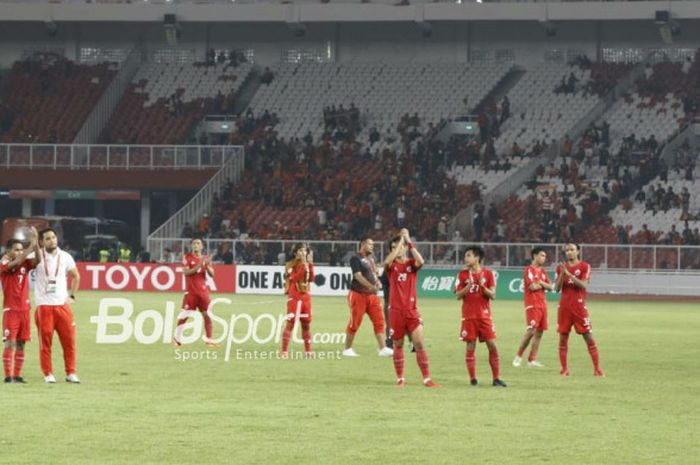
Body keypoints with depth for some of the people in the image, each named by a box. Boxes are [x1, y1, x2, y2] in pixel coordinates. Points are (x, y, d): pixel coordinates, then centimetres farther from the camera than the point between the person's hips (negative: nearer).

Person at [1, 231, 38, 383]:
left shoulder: (25, 264, 9)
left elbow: (37, 261, -7)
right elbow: (16, 262, -24)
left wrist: (35, 243, -18)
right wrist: (31, 247, -27)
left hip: (24, 309, 5)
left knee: (21, 343, 5)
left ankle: (17, 375, 9)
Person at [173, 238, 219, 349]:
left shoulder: (206, 259, 10)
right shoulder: (187, 257, 0)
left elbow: (212, 274, 5)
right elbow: (186, 272, -12)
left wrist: (207, 266, -14)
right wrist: (199, 266, -20)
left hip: (203, 291, 3)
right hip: (191, 291, -3)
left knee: (207, 315, -1)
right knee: (184, 315, -5)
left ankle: (208, 340, 3)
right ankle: (177, 337, 9)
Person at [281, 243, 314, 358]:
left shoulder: (307, 264, 12)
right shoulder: (291, 265, -6)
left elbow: (311, 279, 0)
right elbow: (295, 278, -22)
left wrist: (310, 264, -6)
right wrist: (303, 264, -22)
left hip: (306, 296, 6)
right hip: (295, 297, -6)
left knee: (306, 323, 10)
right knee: (291, 323, -10)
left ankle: (308, 351, 18)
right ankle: (284, 351, -11)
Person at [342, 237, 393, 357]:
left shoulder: (371, 259, 16)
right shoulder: (356, 259, -10)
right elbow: (358, 276, -21)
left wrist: (378, 283, 2)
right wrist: (371, 286, -31)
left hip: (372, 295, 7)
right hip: (358, 294, -7)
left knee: (379, 321, -1)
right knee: (354, 323, -1)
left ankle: (383, 349, -2)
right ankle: (347, 349, 11)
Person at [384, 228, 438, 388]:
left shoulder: (411, 264, 5)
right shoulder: (392, 265, 4)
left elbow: (420, 261, -19)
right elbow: (387, 261, -20)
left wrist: (409, 241, -16)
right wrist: (401, 240, -15)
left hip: (411, 310, 0)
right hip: (395, 310, 0)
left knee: (419, 344, -7)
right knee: (398, 345, 6)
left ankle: (427, 379, -5)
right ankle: (400, 379, 15)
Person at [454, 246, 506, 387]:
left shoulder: (487, 273, 2)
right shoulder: (463, 274, 3)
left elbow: (492, 295, -1)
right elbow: (458, 295, -3)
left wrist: (482, 286, -19)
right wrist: (469, 284, -16)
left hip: (485, 315, 0)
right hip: (469, 316, 0)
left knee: (492, 346, -4)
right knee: (470, 347, -2)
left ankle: (496, 378, 1)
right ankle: (472, 378, 5)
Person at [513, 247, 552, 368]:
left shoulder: (542, 271, 18)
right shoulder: (529, 270, -6)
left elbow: (550, 287, 11)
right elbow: (532, 286, -16)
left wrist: (541, 283, -7)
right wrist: (543, 285, 3)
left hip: (542, 305, 8)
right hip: (532, 305, -8)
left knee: (539, 332, 4)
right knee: (531, 331, -15)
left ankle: (532, 359, 6)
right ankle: (519, 356, -3)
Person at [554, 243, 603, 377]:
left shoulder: (584, 267, -1)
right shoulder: (561, 267, 9)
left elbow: (583, 285, -15)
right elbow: (557, 288, 3)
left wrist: (568, 273, -22)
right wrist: (562, 273, -12)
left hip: (579, 306, -3)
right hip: (564, 306, 3)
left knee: (589, 337, -3)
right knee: (563, 337, 2)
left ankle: (597, 368, -1)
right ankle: (564, 369, 8)